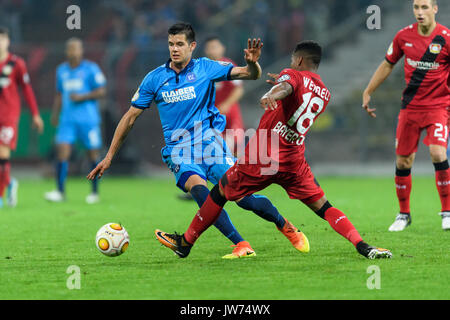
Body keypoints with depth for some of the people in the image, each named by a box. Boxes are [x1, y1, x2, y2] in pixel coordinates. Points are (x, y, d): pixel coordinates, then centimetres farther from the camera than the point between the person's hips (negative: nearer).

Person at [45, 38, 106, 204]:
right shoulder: (61, 70, 14)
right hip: (67, 120, 4)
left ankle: (95, 193, 13)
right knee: (62, 151, -10)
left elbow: (101, 91, -6)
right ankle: (60, 192, -11)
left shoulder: (91, 69, -2)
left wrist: (81, 97, -15)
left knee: (93, 155, 1)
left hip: (88, 120, -4)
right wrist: (55, 113, 12)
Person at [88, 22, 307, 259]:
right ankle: (241, 246, -32)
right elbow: (130, 117, 10)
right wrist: (109, 157, 10)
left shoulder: (205, 68, 2)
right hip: (179, 151, 0)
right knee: (199, 189, -30)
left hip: (210, 143, 0)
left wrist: (252, 63, -26)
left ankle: (287, 228, 17)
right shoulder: (155, 78, 4)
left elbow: (251, 75, -1)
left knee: (244, 197, -11)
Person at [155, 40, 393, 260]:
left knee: (220, 193, 14)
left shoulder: (294, 75, -2)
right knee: (323, 207, 4)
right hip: (295, 160, 4)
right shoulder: (325, 94, 15)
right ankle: (362, 247, -17)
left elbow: (285, 87, -27)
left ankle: (185, 243, 25)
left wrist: (271, 95, -49)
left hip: (262, 156, -4)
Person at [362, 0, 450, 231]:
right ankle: (403, 214, 21)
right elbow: (388, 65, 16)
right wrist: (367, 93, 17)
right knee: (403, 161, 3)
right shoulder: (404, 36, 1)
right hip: (410, 106, 4)